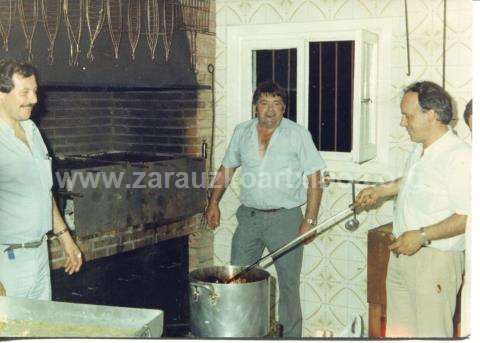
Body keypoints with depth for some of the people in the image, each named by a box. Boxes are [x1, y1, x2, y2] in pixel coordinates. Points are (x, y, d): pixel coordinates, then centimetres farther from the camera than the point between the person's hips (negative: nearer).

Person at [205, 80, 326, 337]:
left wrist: (309, 222, -13)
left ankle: (290, 335, 17)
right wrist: (213, 203, 11)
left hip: (285, 218, -3)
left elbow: (314, 178, -7)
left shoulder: (298, 135, -5)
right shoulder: (242, 132, 7)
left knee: (288, 284, 3)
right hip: (249, 217, 4)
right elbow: (226, 169, 18)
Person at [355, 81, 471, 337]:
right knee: (398, 330, 17)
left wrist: (422, 236, -25)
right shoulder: (419, 150, 10)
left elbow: (468, 216, -25)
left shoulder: (459, 156, -21)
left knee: (430, 333, 0)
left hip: (435, 258, -9)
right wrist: (381, 190, 25)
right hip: (401, 252, 9)